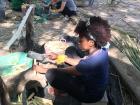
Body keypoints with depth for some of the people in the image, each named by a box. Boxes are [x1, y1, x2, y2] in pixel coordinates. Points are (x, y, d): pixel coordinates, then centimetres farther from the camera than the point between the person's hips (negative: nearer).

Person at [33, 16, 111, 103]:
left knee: (51, 74, -18)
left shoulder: (90, 63, -38)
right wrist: (60, 57, 5)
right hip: (95, 87, 8)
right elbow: (80, 63, 3)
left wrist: (44, 70, -6)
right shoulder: (102, 51, -12)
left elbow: (66, 71, -21)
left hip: (89, 94, -8)